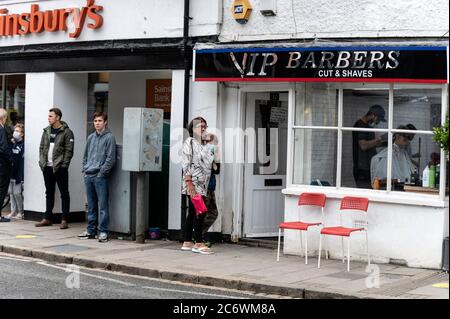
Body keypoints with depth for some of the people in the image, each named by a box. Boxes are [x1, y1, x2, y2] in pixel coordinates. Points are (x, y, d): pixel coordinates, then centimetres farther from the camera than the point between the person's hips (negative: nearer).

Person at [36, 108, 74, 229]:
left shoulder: (66, 132, -7)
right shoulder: (46, 131, 12)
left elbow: (69, 151, -10)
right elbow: (42, 147, 15)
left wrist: (64, 165, -16)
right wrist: (42, 162, 4)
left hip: (60, 168, -6)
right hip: (47, 167, 6)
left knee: (64, 193, -1)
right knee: (49, 193, 13)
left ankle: (64, 220, 1)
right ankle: (48, 218, 20)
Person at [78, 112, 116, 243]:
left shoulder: (109, 137, -4)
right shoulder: (91, 137, 16)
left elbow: (110, 158, -9)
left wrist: (102, 172, -13)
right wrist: (85, 169, 10)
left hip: (100, 177, -6)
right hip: (88, 176, 6)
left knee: (103, 205, -5)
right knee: (91, 206, 12)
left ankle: (103, 232, -2)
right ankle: (90, 230, 18)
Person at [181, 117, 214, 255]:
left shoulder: (201, 145, 20)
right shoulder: (189, 142, -6)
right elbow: (186, 163, -13)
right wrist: (189, 182, -20)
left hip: (201, 184, 9)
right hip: (194, 183, -9)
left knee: (193, 213, 9)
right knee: (200, 211, -11)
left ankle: (187, 242, 13)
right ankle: (199, 243, -9)